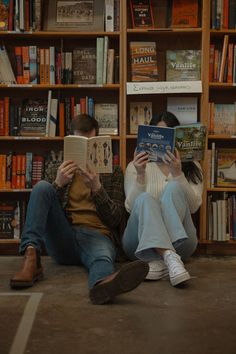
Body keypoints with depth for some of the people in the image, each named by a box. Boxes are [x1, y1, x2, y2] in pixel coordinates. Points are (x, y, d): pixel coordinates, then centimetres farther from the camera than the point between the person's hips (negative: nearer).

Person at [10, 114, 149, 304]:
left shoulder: (114, 171, 16)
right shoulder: (62, 169, 21)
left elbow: (116, 219, 5)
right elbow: (43, 207, 10)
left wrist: (97, 188, -11)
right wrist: (59, 184, -9)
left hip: (98, 235, -2)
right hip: (64, 237, 2)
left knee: (103, 258, -39)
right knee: (42, 186, -20)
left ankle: (104, 283, -76)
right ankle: (31, 258, -36)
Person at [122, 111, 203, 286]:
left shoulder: (191, 167, 13)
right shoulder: (135, 166, 12)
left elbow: (193, 206, -4)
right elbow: (131, 207, -3)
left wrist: (177, 173, -17)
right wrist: (140, 175, -17)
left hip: (178, 240, 0)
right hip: (140, 241, 0)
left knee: (173, 188, -24)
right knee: (146, 199, -29)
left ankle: (159, 259, -43)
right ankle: (170, 258, -52)